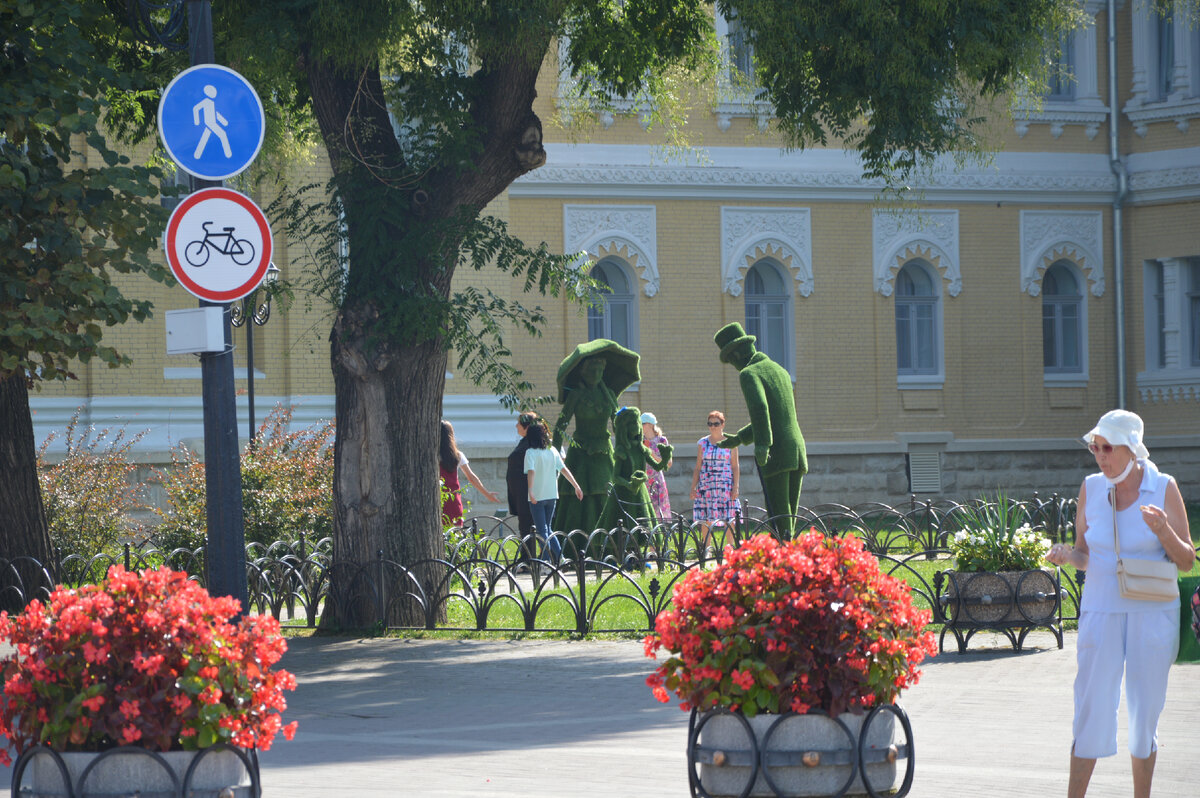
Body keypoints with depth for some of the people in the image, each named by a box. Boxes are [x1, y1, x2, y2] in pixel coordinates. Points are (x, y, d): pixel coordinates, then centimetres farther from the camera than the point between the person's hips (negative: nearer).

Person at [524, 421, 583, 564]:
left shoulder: (531, 452, -10)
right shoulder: (553, 451, 6)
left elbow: (531, 471, -23)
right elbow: (564, 470, 4)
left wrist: (531, 491, -34)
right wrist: (577, 486, 6)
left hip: (537, 497, -5)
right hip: (551, 495, 5)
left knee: (542, 531, 0)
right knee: (547, 529, 18)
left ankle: (547, 562, -6)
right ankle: (559, 556, 5)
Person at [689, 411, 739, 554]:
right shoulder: (702, 443, 10)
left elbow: (735, 466, 3)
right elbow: (698, 467, 12)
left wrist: (735, 487, -5)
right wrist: (693, 488, 5)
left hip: (726, 485, -2)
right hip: (706, 486, 2)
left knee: (729, 520, -7)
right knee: (705, 520, 0)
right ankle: (705, 549, 7)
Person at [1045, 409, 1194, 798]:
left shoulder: (1164, 489, -3)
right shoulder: (1091, 489, 3)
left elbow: (1186, 561, 0)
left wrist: (1162, 529, -19)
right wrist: (1066, 555, -11)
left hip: (1153, 613, -1)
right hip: (1101, 609, 1)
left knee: (1145, 710, 5)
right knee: (1092, 707, -4)